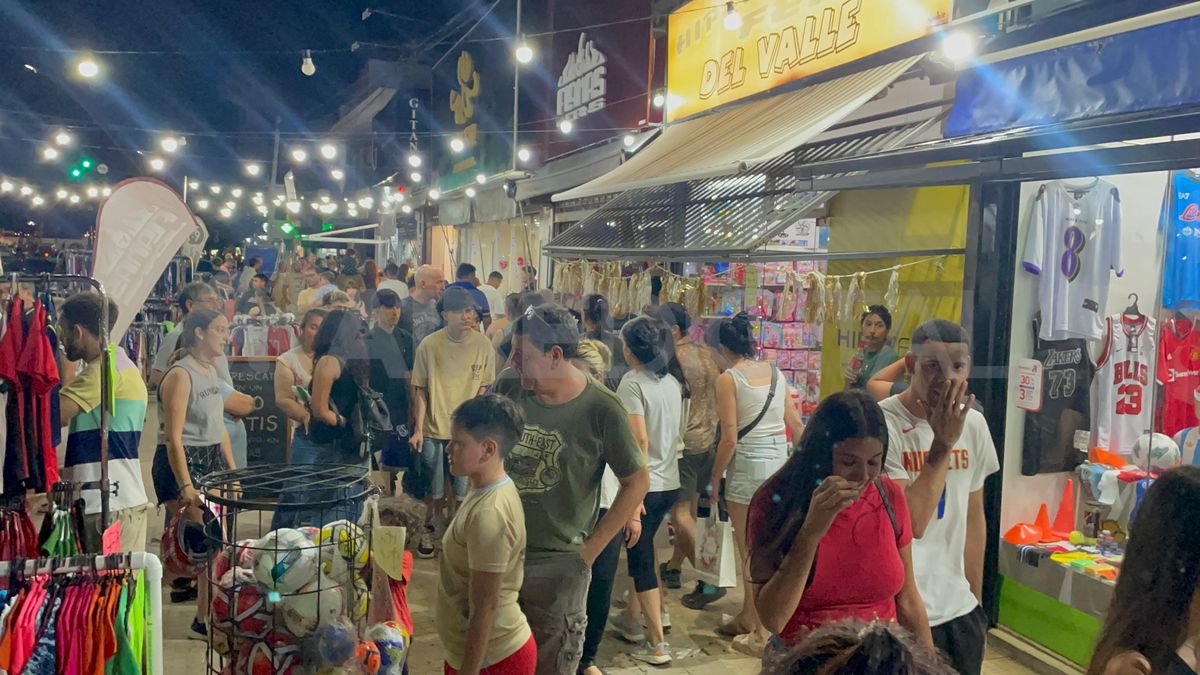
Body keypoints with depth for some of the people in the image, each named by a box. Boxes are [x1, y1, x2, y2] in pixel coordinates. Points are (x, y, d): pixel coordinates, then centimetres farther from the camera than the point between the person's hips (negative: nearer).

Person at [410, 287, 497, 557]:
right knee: (431, 490, 13)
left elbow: (484, 389, 0)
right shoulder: (428, 345, -12)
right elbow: (420, 390, -4)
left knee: (460, 488, 12)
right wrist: (417, 429, -7)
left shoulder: (483, 345, -9)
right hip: (433, 429, -1)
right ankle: (430, 529, 38)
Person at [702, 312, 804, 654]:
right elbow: (796, 426, 10)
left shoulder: (728, 379, -9)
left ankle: (760, 634, 13)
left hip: (748, 466, -6)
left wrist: (715, 478, -2)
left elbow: (730, 439, -13)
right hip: (780, 462, 6)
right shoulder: (775, 372, 8)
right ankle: (747, 616, 32)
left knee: (751, 552, 6)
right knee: (755, 546, 19)